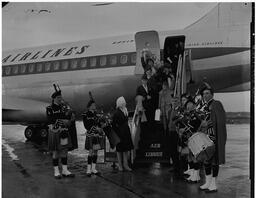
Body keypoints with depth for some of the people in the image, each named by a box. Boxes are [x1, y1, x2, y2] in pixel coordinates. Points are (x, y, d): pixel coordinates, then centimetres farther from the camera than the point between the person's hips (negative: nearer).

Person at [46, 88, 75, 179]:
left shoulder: (64, 107, 10)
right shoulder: (49, 108, -5)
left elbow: (69, 120, 6)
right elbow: (51, 120, -15)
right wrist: (62, 121, -19)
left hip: (64, 132, 5)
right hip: (55, 132, -5)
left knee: (64, 151, 6)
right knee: (55, 152, 2)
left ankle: (65, 170, 13)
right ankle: (56, 171, 11)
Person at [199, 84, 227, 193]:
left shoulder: (216, 104, -8)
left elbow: (221, 121, -14)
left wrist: (208, 123, -17)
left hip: (216, 136, -8)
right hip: (207, 136, 8)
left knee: (214, 159, -3)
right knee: (206, 158, 10)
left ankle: (213, 185, 4)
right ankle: (208, 183, 21)